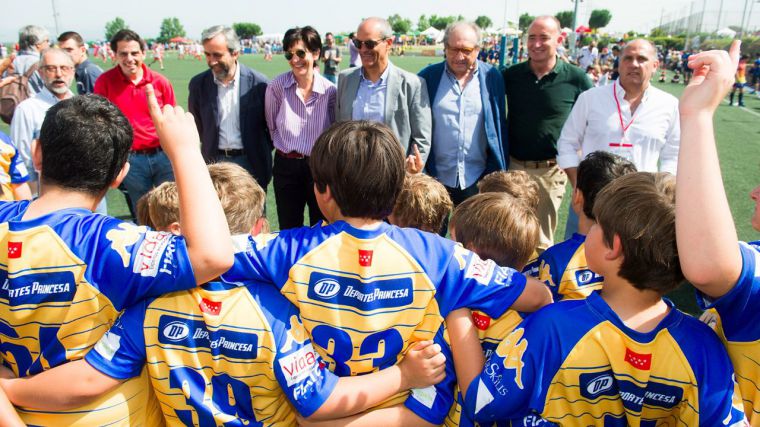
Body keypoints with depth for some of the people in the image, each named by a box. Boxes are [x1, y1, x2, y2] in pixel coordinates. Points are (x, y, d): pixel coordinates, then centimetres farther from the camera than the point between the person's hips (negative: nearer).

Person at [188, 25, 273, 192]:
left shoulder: (258, 83, -8)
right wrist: (208, 149, 10)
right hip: (214, 162, 2)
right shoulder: (198, 84, 0)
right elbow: (196, 125, 13)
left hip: (251, 163, -1)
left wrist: (262, 154, 2)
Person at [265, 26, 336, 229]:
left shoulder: (330, 90, -7)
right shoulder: (277, 86, -7)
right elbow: (271, 126, 6)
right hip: (286, 165, 0)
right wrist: (286, 145, 8)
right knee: (288, 230, 12)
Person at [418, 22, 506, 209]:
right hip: (436, 179, 0)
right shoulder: (427, 77, -1)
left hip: (478, 180, 1)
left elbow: (500, 127, 5)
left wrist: (499, 173, 4)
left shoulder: (492, 77, 1)